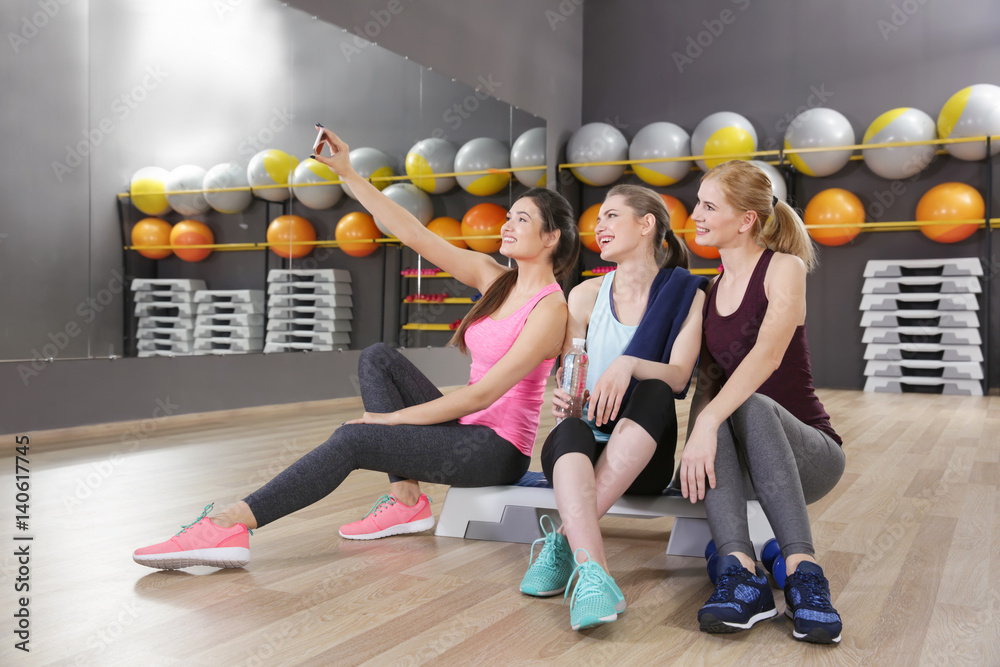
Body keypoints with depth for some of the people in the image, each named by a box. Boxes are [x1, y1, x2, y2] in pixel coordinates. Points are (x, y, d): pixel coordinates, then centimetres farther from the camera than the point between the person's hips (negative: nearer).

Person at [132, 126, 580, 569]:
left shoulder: (550, 308, -14)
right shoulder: (492, 279, 9)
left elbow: (484, 393, -19)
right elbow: (413, 234, 5)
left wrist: (392, 418, -16)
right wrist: (347, 173, 0)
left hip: (498, 449, -8)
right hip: (468, 430, 8)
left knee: (353, 438, -22)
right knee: (377, 359, -4)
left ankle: (228, 526, -21)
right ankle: (407, 499, -7)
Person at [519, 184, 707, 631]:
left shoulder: (686, 295, 3)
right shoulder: (586, 296, 9)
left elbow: (679, 377, -10)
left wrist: (629, 364, -31)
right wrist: (562, 399, -19)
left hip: (641, 455, -1)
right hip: (579, 446, 1)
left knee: (653, 391, -32)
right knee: (571, 430, -34)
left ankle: (565, 540, -36)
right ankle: (591, 572, -53)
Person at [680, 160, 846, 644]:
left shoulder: (784, 268, -6)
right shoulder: (709, 288, 13)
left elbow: (768, 354, -24)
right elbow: (705, 381, 6)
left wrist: (709, 422, -37)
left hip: (808, 452, -4)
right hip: (738, 462, 4)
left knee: (752, 406, -36)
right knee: (707, 408, -30)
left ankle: (802, 571, -38)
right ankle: (741, 574, -40)